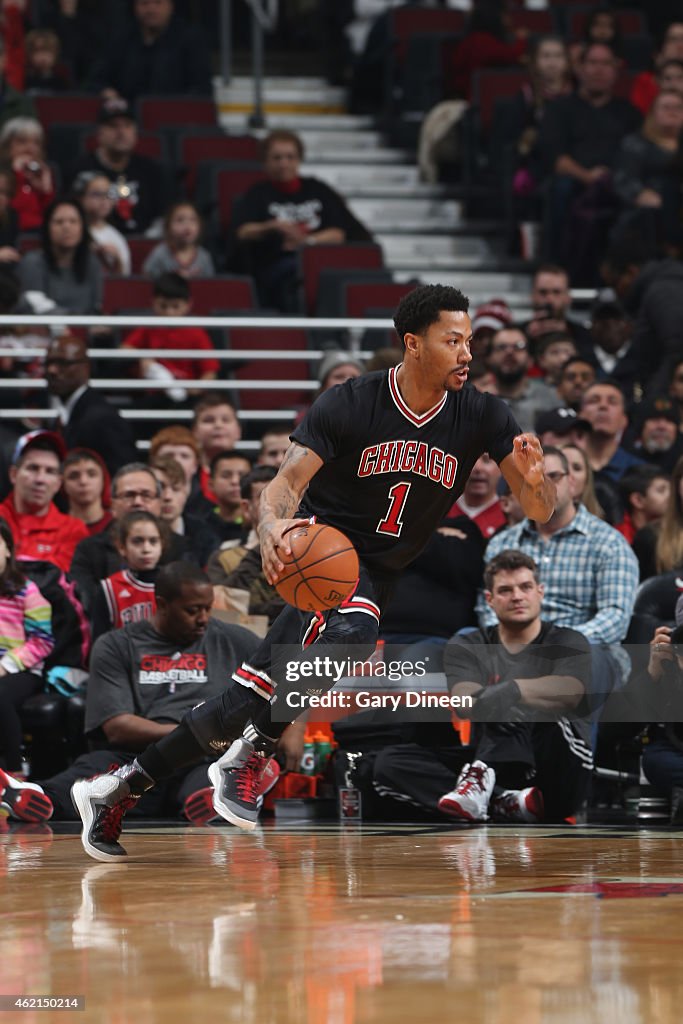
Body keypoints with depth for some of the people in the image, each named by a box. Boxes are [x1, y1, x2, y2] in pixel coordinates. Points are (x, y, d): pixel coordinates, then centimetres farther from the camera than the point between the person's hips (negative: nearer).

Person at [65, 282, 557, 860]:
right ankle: (250, 756, -24)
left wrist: (534, 477, -34)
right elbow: (287, 481, -23)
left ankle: (117, 791, 16)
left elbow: (542, 512, -9)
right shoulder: (351, 404, -16)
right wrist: (272, 526, -46)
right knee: (352, 630, -39)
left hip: (377, 576, 4)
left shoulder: (481, 415, -7)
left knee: (251, 703, 4)